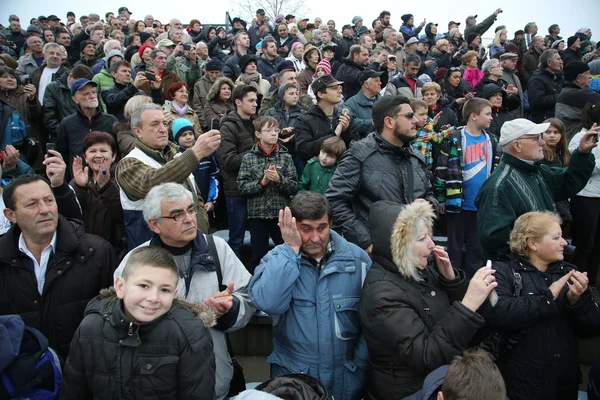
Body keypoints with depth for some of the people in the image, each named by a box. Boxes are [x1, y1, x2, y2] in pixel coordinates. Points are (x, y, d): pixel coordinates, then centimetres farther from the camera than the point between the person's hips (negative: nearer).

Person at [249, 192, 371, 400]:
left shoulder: (356, 258, -6)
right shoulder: (277, 259, -7)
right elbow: (268, 303, -26)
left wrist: (361, 363, -6)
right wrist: (291, 249, -22)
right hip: (292, 375, -1)